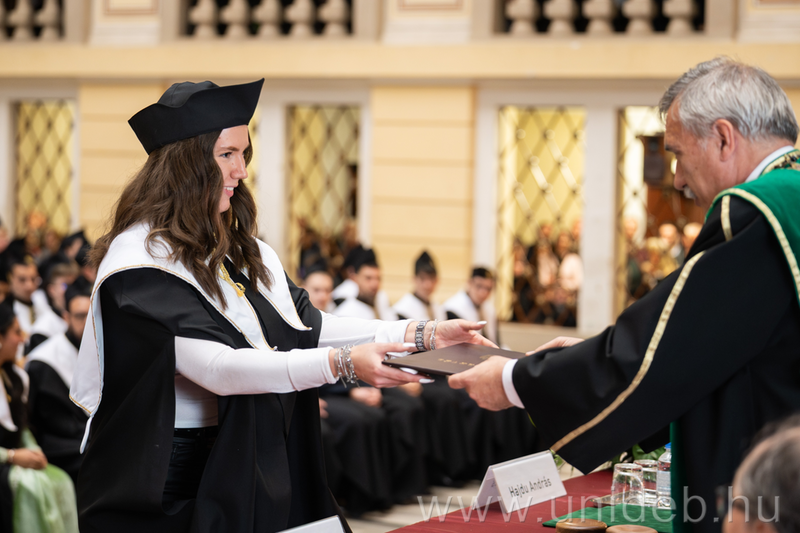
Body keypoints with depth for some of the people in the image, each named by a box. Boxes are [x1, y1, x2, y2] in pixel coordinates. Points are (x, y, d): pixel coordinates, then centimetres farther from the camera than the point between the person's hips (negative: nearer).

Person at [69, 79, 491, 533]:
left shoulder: (243, 251, 10)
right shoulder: (141, 259, -17)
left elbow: (307, 325, 8)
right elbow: (215, 367, -25)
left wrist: (422, 335, -2)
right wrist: (341, 364, -32)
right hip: (170, 477, -7)